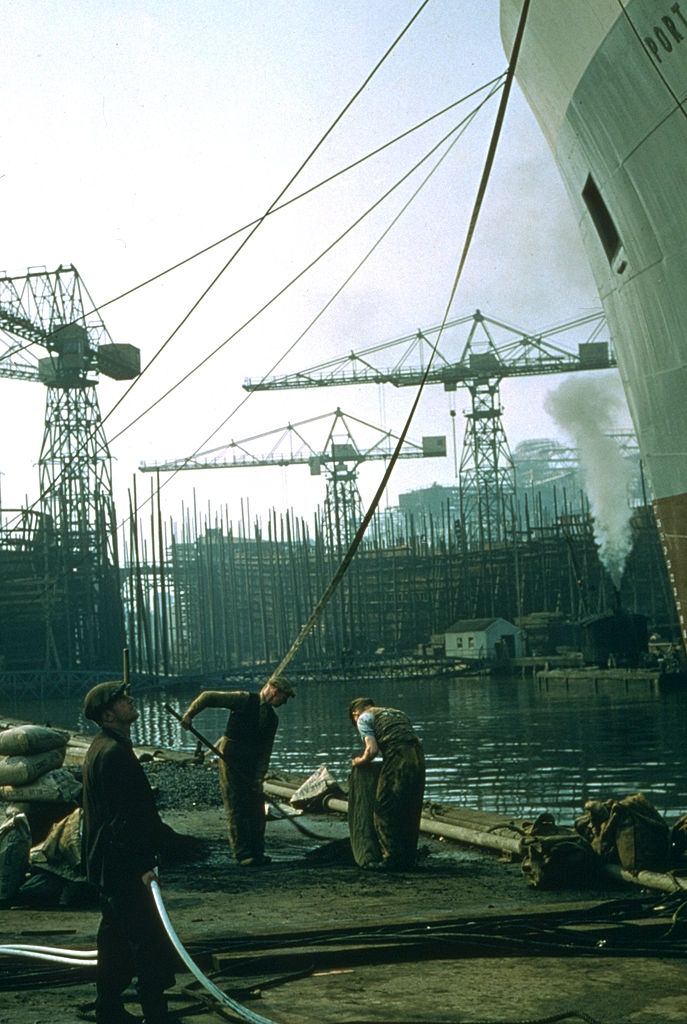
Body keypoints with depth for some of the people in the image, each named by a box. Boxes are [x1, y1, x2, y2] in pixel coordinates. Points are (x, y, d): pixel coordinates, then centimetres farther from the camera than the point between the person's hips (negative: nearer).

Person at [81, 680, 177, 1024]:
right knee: (150, 943, -6)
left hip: (109, 866, 11)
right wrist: (142, 865, -21)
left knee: (116, 937, 18)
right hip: (124, 866, -11)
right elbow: (123, 817, -24)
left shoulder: (104, 747, 13)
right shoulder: (114, 753, -21)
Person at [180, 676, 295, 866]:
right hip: (230, 759, -7)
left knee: (256, 809, 8)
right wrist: (189, 714, -19)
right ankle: (243, 854, -2)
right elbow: (208, 696, -9)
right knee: (236, 808, -5)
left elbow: (266, 750, 10)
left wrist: (259, 776, -1)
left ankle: (257, 852, 19)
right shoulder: (244, 700, -8)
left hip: (251, 764, 7)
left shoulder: (272, 718, 11)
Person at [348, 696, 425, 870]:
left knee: (384, 811, 3)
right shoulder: (398, 713, 31)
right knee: (410, 812, 14)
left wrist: (360, 761, 15)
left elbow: (373, 749, -4)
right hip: (418, 758, 7)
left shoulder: (364, 718, 11)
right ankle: (408, 858, 19)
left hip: (396, 759, -7)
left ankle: (391, 857, 1)